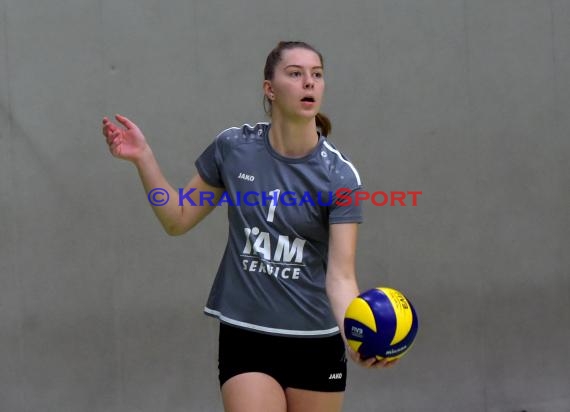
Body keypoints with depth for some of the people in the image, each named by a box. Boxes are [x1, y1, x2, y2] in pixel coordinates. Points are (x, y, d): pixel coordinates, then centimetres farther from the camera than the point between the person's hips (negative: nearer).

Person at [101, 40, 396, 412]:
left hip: (317, 343, 0)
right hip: (245, 337, 0)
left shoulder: (339, 175, -11)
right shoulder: (233, 148, -5)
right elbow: (178, 220, 8)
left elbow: (340, 276, -16)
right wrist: (143, 157, -4)